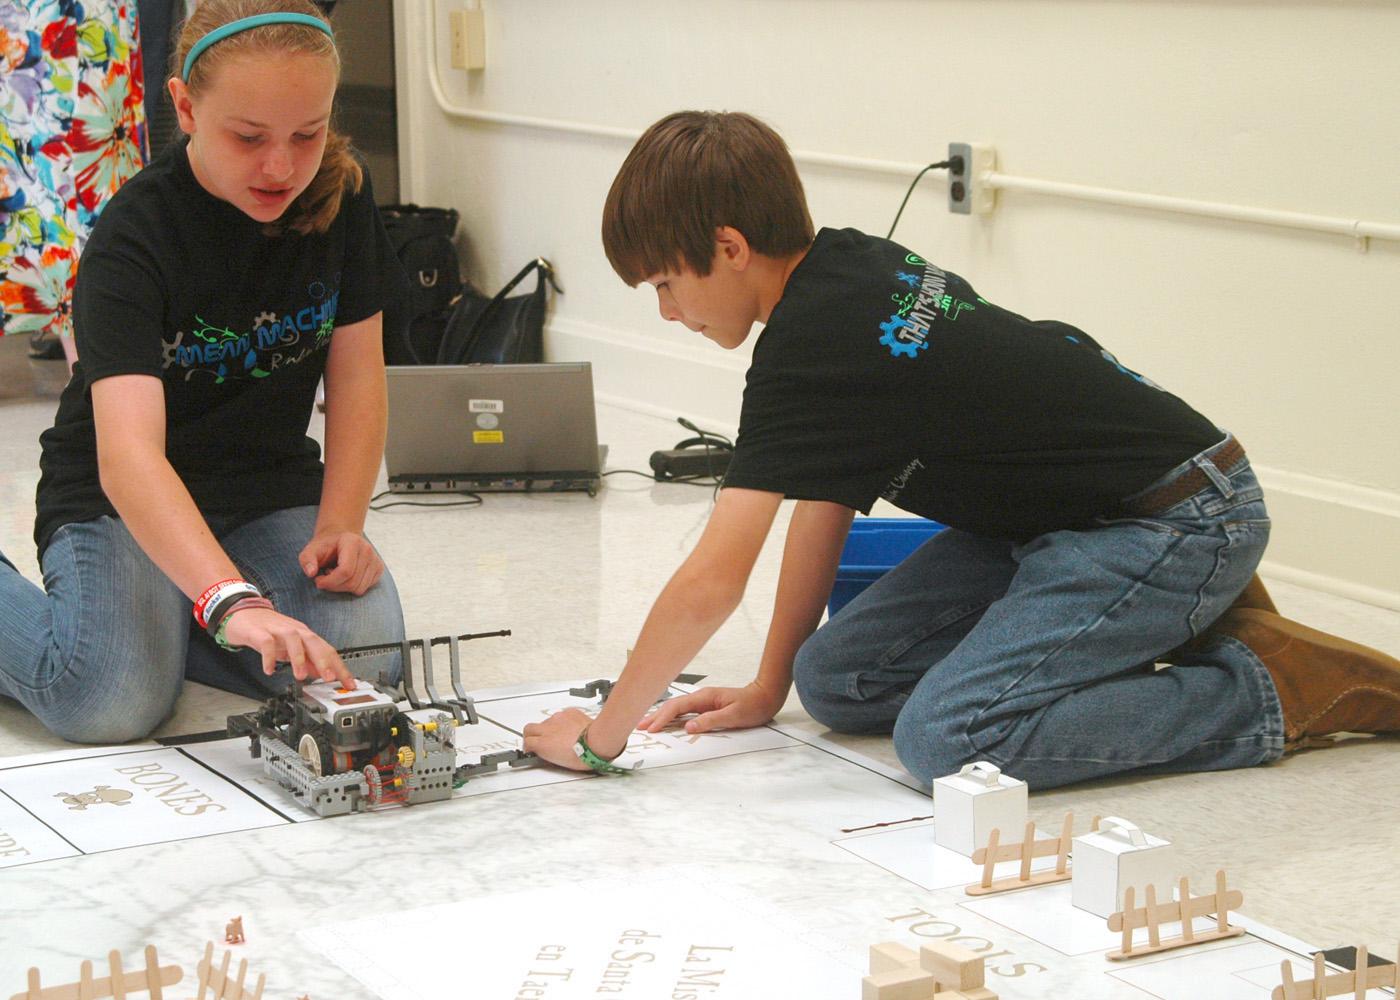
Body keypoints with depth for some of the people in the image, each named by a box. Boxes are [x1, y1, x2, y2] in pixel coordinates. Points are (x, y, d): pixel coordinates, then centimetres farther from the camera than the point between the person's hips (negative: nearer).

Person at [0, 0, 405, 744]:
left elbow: (356, 373, 0)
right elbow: (128, 452, -39)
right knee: (111, 704, -29)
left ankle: (171, 625, 4)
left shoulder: (340, 198, -8)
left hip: (271, 493, 5)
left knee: (365, 657, -22)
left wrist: (341, 523, -16)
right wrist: (234, 601, -54)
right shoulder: (135, 236, -26)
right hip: (119, 500, -5)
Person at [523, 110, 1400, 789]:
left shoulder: (810, 349, -23)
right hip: (1065, 516, 10)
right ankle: (1174, 619, 10)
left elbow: (710, 586, -24)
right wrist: (769, 687, 15)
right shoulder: (847, 265, 6)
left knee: (944, 742, -26)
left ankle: (1275, 690, -9)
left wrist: (599, 738, -12)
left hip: (1179, 522, -10)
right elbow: (827, 505, 13)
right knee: (837, 681, 4)